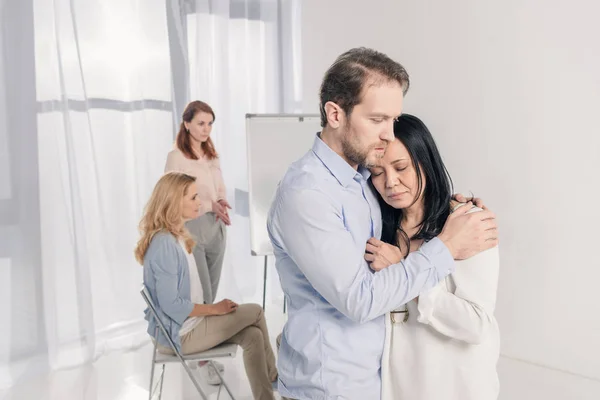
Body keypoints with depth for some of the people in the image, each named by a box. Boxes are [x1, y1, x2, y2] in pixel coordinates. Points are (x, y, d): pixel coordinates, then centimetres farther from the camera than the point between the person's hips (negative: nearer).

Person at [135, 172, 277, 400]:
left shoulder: (178, 237, 7)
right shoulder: (164, 243, -25)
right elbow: (171, 305, -26)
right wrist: (215, 309, -15)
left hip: (188, 323, 9)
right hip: (177, 333, -9)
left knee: (252, 336, -2)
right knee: (255, 312, -4)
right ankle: (273, 377, 16)